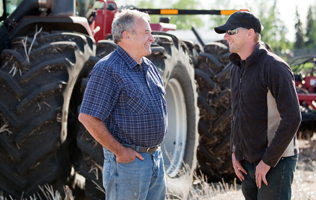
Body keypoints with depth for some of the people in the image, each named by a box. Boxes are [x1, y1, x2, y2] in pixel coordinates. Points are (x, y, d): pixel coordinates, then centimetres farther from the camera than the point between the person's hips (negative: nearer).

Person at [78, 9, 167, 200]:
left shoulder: (149, 67, 13)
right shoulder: (108, 70, -15)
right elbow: (88, 118, -20)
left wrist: (155, 148, 15)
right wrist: (119, 151, -17)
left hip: (156, 157, 8)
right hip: (128, 160, -8)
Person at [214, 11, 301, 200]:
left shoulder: (275, 68, -16)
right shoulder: (237, 68, 11)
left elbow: (292, 118, -21)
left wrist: (268, 161, -19)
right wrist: (235, 152, 9)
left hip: (275, 163, -8)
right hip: (248, 163, 8)